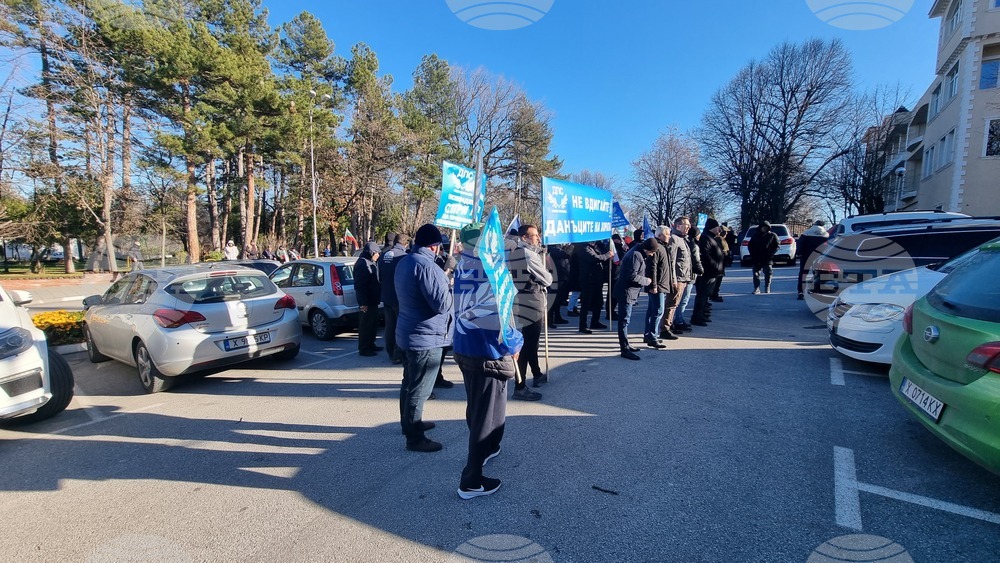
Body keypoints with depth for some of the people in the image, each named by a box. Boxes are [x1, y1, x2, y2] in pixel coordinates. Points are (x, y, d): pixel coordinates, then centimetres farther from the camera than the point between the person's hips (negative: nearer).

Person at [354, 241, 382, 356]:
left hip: (373, 300, 10)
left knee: (373, 323, 17)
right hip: (367, 302, -10)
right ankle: (363, 348, 6)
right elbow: (359, 285, -22)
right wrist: (363, 303, -24)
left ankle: (370, 345, 28)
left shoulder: (371, 262, 15)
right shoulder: (362, 263, -16)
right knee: (366, 325, -2)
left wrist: (377, 298, 18)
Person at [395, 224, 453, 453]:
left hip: (407, 333, 10)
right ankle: (415, 438, 13)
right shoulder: (426, 265, -22)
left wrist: (442, 283, 13)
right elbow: (442, 304, -25)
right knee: (419, 389, 1)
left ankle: (409, 423, 39)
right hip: (426, 337, -10)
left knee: (409, 383, 22)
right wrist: (452, 289, -6)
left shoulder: (404, 262, 9)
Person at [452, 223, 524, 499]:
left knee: (476, 407, 26)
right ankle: (471, 481, 14)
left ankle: (485, 449, 49)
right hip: (488, 355, -8)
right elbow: (498, 317, -22)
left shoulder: (463, 266, 1)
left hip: (464, 349, 8)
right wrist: (514, 344, -8)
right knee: (488, 414, 5)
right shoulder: (490, 274, -22)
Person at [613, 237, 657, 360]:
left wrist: (645, 280, 10)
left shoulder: (638, 254, 14)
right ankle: (625, 349, -2)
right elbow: (632, 276, -25)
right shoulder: (635, 255, -19)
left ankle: (625, 344, 29)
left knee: (624, 320, 18)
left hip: (629, 292, 11)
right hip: (626, 292, -11)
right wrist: (646, 281, -12)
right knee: (624, 320, -6)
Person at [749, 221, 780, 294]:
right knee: (756, 273, -2)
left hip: (767, 259, -1)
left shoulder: (772, 235, 5)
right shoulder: (755, 235, 10)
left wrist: (771, 253, -10)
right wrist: (753, 254, -1)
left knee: (768, 274, 4)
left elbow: (777, 246, 3)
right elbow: (750, 246, 12)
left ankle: (767, 288, 14)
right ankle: (756, 288, 2)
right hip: (756, 259, 1)